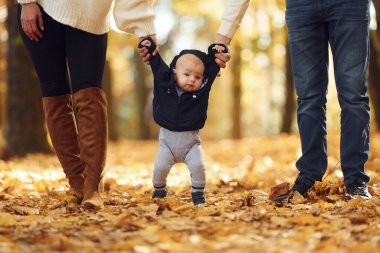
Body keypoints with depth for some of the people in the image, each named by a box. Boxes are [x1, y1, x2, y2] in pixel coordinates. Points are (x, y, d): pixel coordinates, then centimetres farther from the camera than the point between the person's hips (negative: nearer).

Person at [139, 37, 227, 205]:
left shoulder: (202, 90, -5)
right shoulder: (164, 85, -5)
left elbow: (211, 69, 0)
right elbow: (158, 65, 4)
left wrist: (216, 51, -6)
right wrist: (149, 48, 2)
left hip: (190, 140, 0)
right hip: (168, 139, 0)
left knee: (197, 166, -16)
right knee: (160, 167, -5)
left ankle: (198, 194, 4)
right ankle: (159, 190, 23)